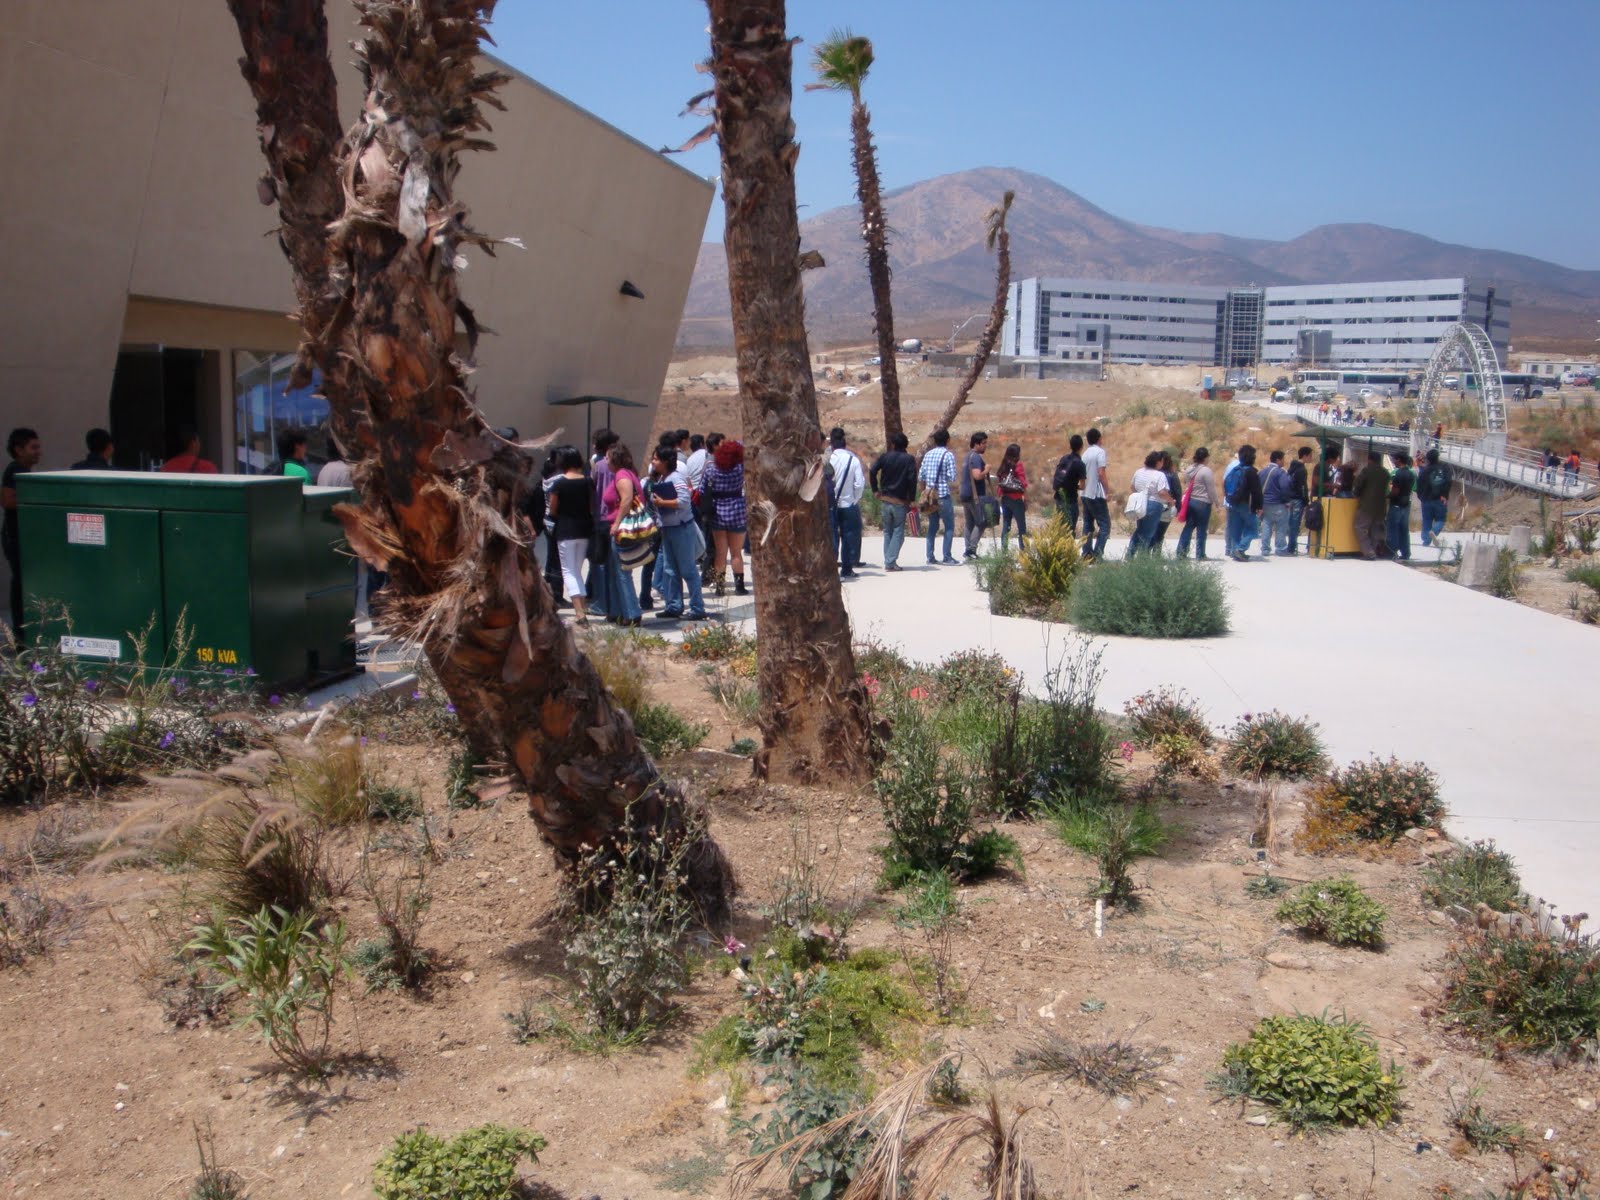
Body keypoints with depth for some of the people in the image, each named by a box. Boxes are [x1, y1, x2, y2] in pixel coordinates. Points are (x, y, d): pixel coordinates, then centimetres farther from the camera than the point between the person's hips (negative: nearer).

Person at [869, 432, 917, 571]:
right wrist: (912, 500, -7)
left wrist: (875, 490, -1)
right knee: (898, 532, 3)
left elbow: (872, 472, -10)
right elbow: (912, 480, -13)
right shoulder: (909, 460, -3)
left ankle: (887, 561, 12)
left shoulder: (884, 457, 2)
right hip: (900, 502, -2)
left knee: (887, 532, 15)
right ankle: (891, 562, -6)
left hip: (885, 500, 3)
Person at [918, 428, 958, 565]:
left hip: (929, 496, 5)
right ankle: (947, 557, -1)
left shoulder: (928, 454, 8)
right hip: (943, 495, -5)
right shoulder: (949, 455, -8)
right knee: (949, 526, 3)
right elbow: (952, 477, -13)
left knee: (932, 526, 12)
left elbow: (920, 477, 7)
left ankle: (930, 557, 9)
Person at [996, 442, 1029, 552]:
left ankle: (1003, 550, 7)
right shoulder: (1018, 465, -9)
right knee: (1021, 526, 0)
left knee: (1006, 525, 8)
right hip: (1016, 499, -5)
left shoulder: (1004, 465, 6)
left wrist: (1001, 496, 9)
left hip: (1005, 498, 5)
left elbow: (1000, 483, 4)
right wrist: (1026, 500, -5)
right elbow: (1023, 485, -11)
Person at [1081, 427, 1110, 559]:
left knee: (1088, 524, 10)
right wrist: (1108, 490, -11)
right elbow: (1101, 473, -18)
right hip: (1097, 494, -8)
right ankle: (1097, 554, -14)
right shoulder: (1100, 451, -10)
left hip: (1086, 494, 8)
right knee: (1105, 524, -5)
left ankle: (1087, 553, 9)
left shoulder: (1085, 453, 11)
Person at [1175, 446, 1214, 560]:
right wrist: (1215, 502, -1)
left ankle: (1181, 552, 8)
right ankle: (1200, 554, 4)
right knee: (1201, 530, 0)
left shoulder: (1190, 469, 8)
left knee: (1188, 527, 11)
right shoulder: (1206, 471, -14)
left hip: (1190, 500, 7)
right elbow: (1211, 489, -13)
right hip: (1203, 503, -7)